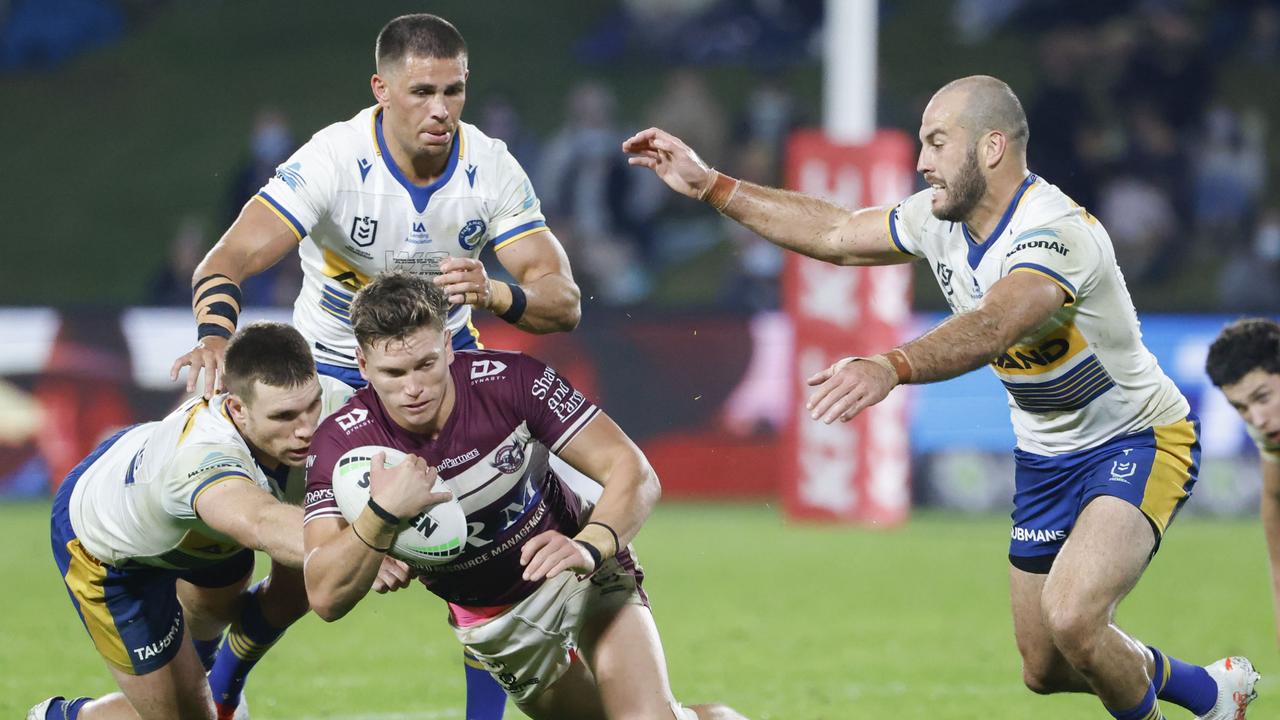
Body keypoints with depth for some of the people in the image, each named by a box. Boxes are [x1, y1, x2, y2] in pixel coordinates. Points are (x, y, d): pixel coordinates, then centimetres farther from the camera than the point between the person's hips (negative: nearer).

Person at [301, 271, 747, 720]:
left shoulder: (510, 380, -26)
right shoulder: (340, 442, -23)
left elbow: (634, 475, -24)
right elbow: (326, 599, -29)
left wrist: (589, 548, -43)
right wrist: (381, 515, -46)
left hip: (582, 571, -2)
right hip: (490, 622, 2)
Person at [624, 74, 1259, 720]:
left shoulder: (1057, 231, -30)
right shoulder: (940, 218, -4)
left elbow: (990, 329, -47)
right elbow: (834, 234, 10)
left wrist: (890, 367, -63)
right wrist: (707, 184, 6)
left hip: (1138, 442, -8)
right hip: (1045, 458, 8)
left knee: (1071, 616, -30)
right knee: (1044, 668, 10)